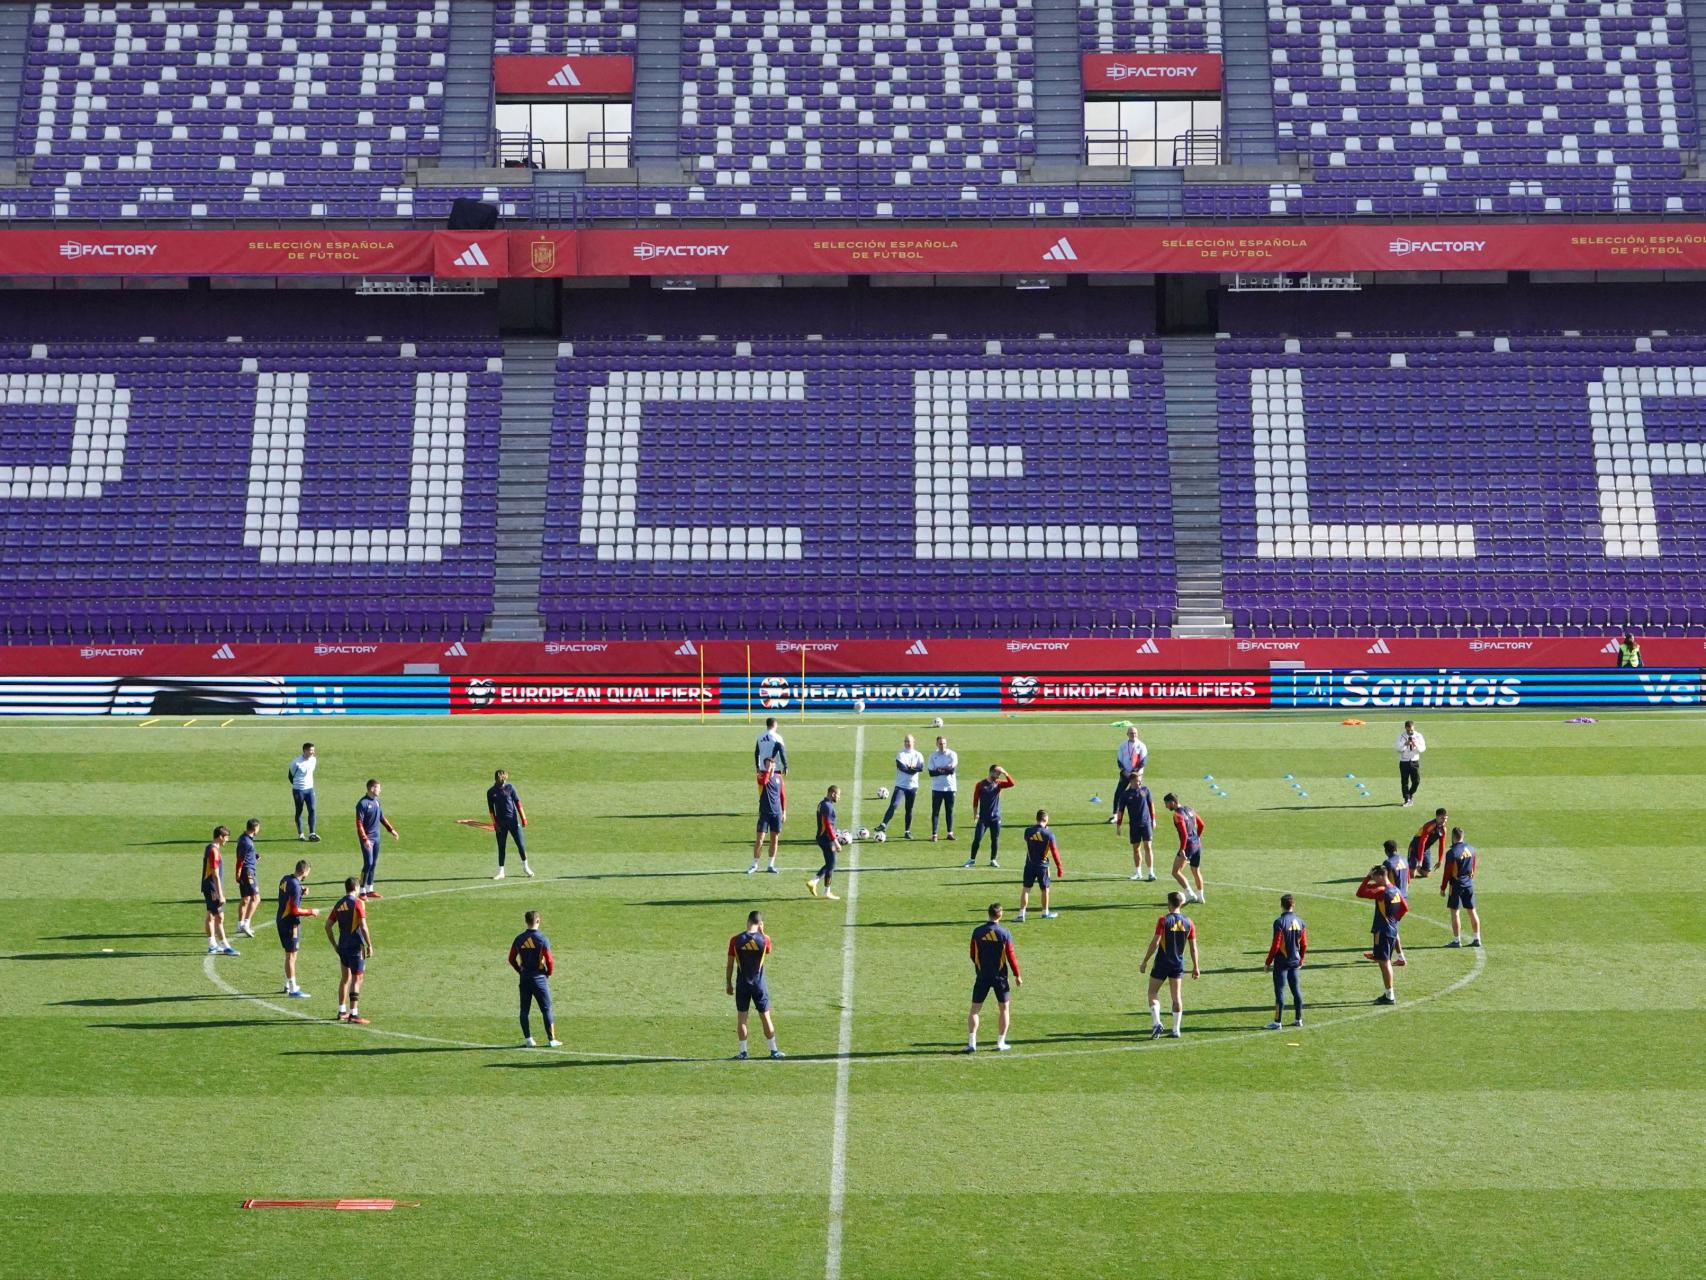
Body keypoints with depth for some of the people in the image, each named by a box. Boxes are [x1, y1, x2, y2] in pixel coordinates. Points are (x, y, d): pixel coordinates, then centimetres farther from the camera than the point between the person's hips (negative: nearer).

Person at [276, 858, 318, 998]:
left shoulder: (285, 880, 6)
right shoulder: (295, 885, -22)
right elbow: (295, 910, -24)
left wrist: (301, 893, 9)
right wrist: (311, 911, -12)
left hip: (281, 921, 9)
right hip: (290, 923, -9)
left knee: (290, 954, 20)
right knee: (291, 955, -3)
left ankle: (288, 985, 29)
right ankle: (293, 990, 1)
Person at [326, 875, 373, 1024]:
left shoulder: (339, 904, 8)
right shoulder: (358, 903, -11)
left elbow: (328, 925, 10)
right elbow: (363, 926, -18)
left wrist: (334, 945, 17)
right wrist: (369, 945, -12)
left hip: (342, 945, 7)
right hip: (356, 946, -7)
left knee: (345, 978, 17)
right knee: (357, 980, -4)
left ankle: (342, 1011, 22)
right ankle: (353, 1014, -6)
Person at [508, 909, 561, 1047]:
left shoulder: (519, 939, 1)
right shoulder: (542, 939, -12)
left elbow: (511, 959, 7)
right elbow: (549, 961, -13)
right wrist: (549, 973, 4)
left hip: (524, 979, 3)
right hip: (539, 978, -3)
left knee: (524, 1010, 11)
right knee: (546, 1010, 4)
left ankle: (528, 1039, 11)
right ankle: (552, 1039, 5)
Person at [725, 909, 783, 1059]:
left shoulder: (735, 940, -9)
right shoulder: (764, 939, -10)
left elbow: (730, 964, -4)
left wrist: (728, 983, 7)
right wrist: (762, 933, 8)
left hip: (742, 984, 0)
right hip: (759, 983, 0)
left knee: (741, 1018, 9)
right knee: (766, 1017, 9)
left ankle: (743, 1051, 10)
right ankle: (774, 1051, 14)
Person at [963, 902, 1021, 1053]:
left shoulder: (977, 932, -3)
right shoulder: (1004, 933, -9)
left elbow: (973, 955, 5)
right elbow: (1011, 956, -7)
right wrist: (1017, 975, 3)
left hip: (982, 976, 1)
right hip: (1000, 976, -1)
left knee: (975, 1009, 7)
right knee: (1005, 1008, 13)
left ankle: (971, 1043, -2)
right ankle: (1000, 1043, 12)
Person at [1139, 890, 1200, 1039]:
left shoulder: (1164, 920, -12)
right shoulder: (1188, 922, 0)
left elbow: (1155, 943, -16)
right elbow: (1193, 947, 2)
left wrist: (1144, 962, -8)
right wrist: (1196, 967, 9)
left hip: (1162, 963, -4)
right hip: (1178, 964, 4)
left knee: (1153, 993, 8)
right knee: (1177, 996, 9)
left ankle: (1156, 1023, -8)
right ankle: (1176, 1030, 8)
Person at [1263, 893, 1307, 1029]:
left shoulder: (1280, 922, -15)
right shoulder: (1299, 921, 3)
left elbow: (1275, 945, -17)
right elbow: (1304, 945, 8)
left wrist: (1268, 962, -8)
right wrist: (1301, 960, 21)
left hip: (1281, 962, -6)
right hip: (1294, 962, 6)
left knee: (1280, 991, -2)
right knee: (1296, 989, 14)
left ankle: (1278, 1022, -1)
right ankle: (1298, 1019, 19)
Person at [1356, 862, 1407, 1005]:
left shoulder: (1381, 891, -19)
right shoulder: (1395, 890, 8)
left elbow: (1360, 893, -21)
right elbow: (1405, 907, 16)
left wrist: (1367, 878, -12)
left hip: (1383, 931, -9)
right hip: (1392, 930, 9)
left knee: (1384, 962, -5)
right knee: (1386, 962, 17)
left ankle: (1390, 996, -4)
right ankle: (1388, 993, 24)